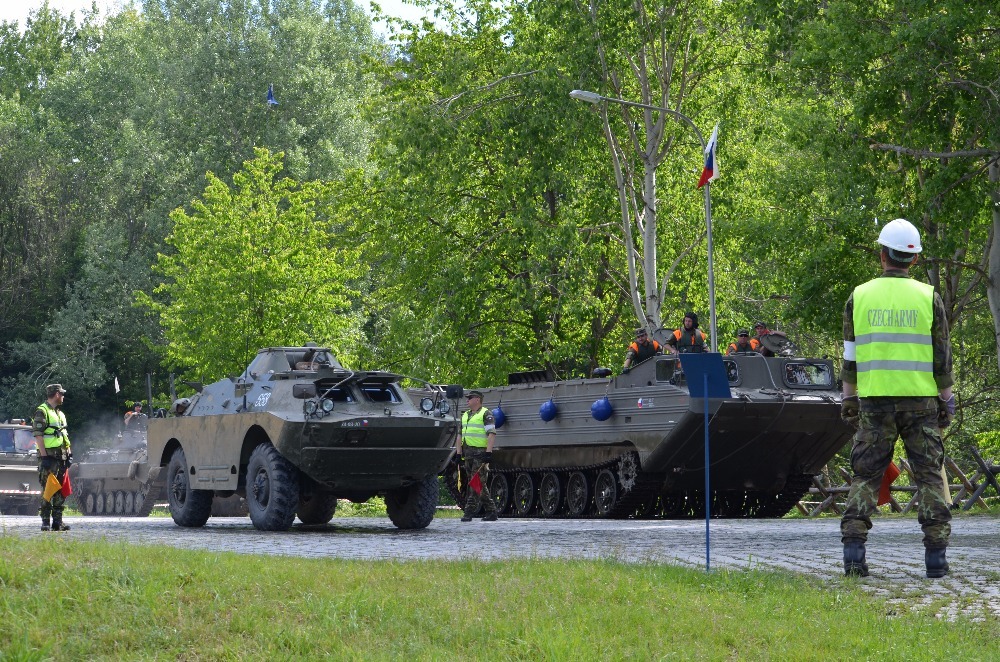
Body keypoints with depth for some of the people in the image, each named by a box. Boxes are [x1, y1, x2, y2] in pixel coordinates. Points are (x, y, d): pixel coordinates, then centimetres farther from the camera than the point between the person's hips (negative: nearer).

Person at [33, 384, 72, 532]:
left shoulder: (60, 413, 21)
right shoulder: (42, 412, -6)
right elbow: (38, 435, -13)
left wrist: (68, 453, 17)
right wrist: (44, 456, -19)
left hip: (61, 456, 8)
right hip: (49, 455, -8)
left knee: (60, 490, 8)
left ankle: (57, 521, 12)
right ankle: (46, 522, -9)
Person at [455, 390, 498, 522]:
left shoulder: (486, 414, -4)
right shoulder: (465, 415, 20)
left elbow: (492, 433, -12)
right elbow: (460, 434, 23)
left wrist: (488, 452, -20)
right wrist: (458, 452, 14)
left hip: (480, 452, -8)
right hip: (468, 452, 8)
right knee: (480, 484, 9)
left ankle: (469, 511, -13)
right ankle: (491, 511, 14)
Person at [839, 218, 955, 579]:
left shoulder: (859, 297, 3)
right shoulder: (928, 298, 0)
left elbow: (849, 356, 5)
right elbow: (942, 356, 1)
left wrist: (848, 400, 12)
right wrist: (947, 400, 9)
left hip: (874, 401, 1)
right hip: (920, 401, -1)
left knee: (865, 476, 5)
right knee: (929, 475, 5)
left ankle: (853, 551, -6)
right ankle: (935, 555, -1)